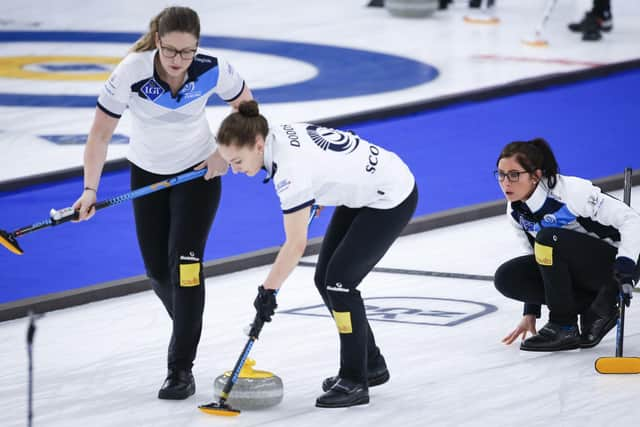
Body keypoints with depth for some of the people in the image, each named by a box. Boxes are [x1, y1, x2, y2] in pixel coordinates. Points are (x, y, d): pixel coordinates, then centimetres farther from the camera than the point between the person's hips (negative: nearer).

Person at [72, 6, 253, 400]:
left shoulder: (212, 70, -25)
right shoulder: (131, 72, -29)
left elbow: (246, 105, -4)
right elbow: (101, 134, -22)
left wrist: (224, 153, -12)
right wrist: (90, 190, -31)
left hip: (199, 171, -1)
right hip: (147, 174, 1)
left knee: (184, 261, -14)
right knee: (157, 268, 8)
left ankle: (181, 368, -10)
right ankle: (189, 330, 38)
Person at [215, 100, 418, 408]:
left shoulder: (291, 168, -32)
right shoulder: (279, 134, -8)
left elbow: (296, 244, -27)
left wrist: (268, 290, -19)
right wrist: (316, 196, 25)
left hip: (392, 198, -10)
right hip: (363, 189, 10)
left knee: (338, 279, -13)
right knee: (326, 279, 7)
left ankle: (355, 381, -5)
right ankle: (371, 365, 20)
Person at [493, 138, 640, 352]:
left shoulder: (570, 191, -26)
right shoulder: (515, 212, -4)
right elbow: (538, 256, 10)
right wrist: (531, 312, 9)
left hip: (614, 262, -8)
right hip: (576, 270, 8)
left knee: (548, 237, -31)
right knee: (507, 278, -11)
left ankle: (564, 328, -18)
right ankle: (596, 308, -1)